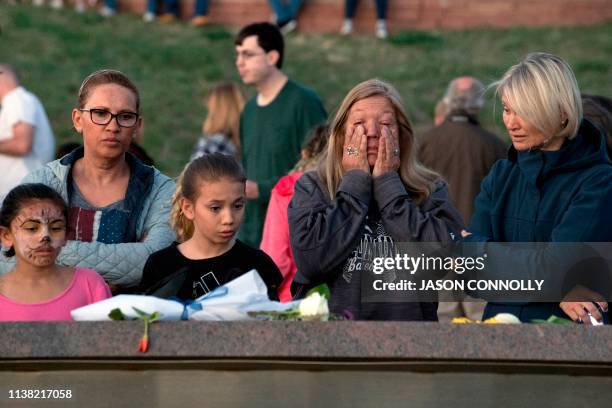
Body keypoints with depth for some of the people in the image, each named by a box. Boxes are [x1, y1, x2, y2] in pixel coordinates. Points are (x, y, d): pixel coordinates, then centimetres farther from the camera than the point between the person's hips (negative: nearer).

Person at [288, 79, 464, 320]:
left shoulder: (430, 191, 8)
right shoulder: (312, 187, 7)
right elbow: (311, 260, -9)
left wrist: (387, 183, -3)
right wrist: (355, 181, -2)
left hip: (407, 319, 1)